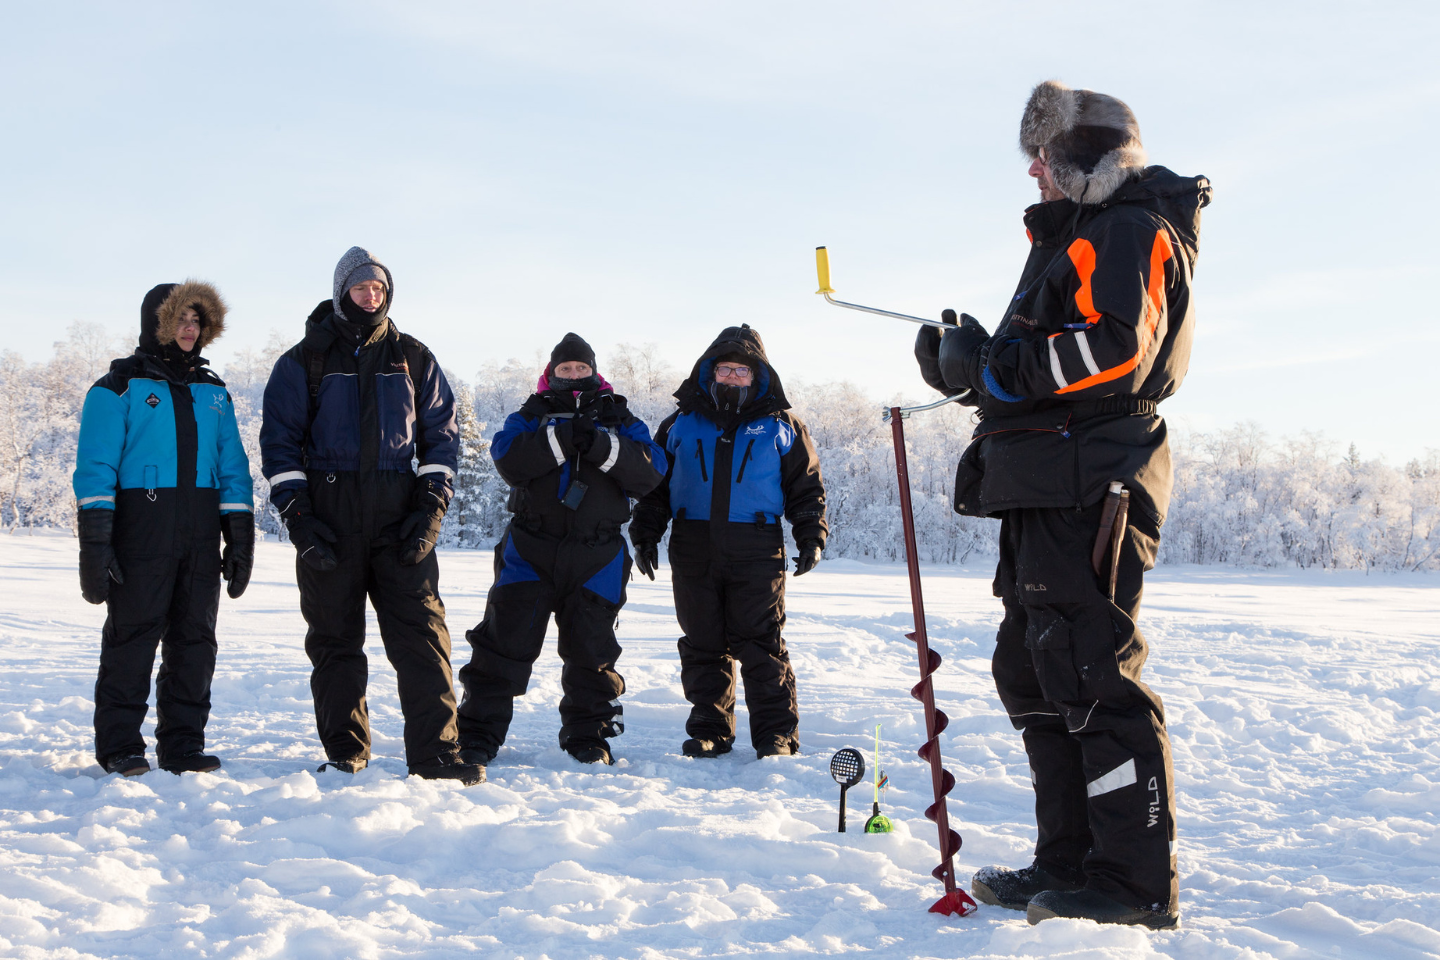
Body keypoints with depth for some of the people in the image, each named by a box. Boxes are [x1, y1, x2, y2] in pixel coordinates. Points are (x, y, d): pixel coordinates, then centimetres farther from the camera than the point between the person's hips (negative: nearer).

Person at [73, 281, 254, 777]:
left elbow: (232, 467, 17)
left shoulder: (213, 392, 18)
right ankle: (119, 745, 5)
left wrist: (241, 536, 9)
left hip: (201, 533, 5)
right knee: (132, 634, -4)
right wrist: (94, 540, -12)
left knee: (195, 636, 5)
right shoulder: (120, 387, 2)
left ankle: (182, 743, 12)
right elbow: (95, 467, -4)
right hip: (141, 529, -5)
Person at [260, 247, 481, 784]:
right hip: (328, 514, -1)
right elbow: (279, 441, 5)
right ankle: (345, 754, 11)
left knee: (422, 630, -8)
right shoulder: (304, 360, 8)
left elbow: (441, 434, 13)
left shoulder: (413, 358, 13)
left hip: (399, 514, 1)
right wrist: (297, 516, -6)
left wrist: (431, 507, 1)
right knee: (335, 637, 3)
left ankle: (434, 752, -7)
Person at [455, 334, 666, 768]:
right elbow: (508, 459, -11)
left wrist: (601, 446, -19)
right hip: (531, 547, -1)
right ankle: (478, 733, 5)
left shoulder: (619, 419, 11)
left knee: (591, 646, 5)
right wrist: (564, 438, -21)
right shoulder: (531, 415, 10)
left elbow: (651, 471, -5)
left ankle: (588, 734, 20)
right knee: (506, 636, -3)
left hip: (598, 555, 1)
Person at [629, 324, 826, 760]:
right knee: (702, 645, 5)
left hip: (756, 554, -2)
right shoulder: (681, 425, 14)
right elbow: (653, 483, 17)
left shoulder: (780, 428, 10)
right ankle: (710, 730, 14)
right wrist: (645, 535, 8)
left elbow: (807, 487, 13)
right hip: (694, 552, 2)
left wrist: (811, 537, 3)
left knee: (760, 644, -5)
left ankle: (776, 733, 2)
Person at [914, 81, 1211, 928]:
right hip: (1051, 494, 11)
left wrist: (993, 365, -14)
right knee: (1033, 676, 12)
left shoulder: (1129, 229, -5)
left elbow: (1112, 352, -20)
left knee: (1093, 678, -11)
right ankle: (1071, 865, 18)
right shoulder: (1080, 239, 27)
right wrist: (970, 367, 12)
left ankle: (1138, 883, -7)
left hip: (1090, 489, -11)